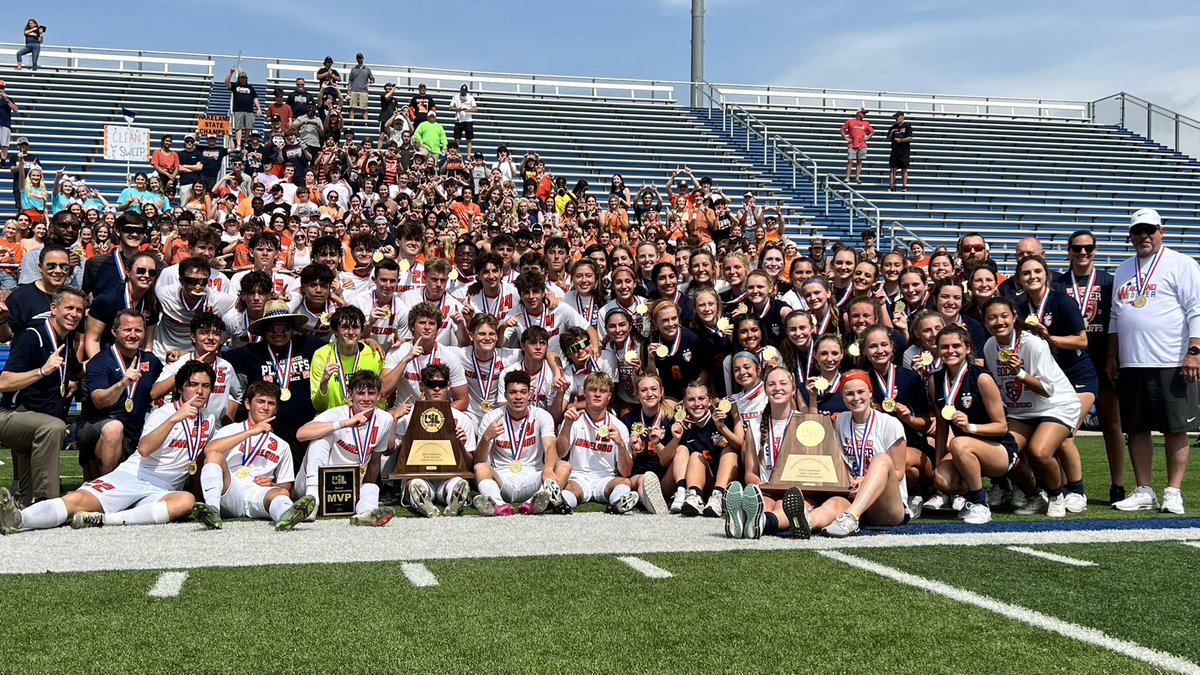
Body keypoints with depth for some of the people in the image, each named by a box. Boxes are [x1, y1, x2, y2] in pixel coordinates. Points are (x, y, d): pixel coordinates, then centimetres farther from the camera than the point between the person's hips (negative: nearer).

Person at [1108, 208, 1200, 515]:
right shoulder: (1123, 271, 17)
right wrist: (1111, 357, 15)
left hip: (1171, 364, -6)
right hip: (1131, 365, 6)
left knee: (1175, 430, -1)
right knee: (1136, 430, 7)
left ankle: (1173, 492, 5)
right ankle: (1144, 492, 14)